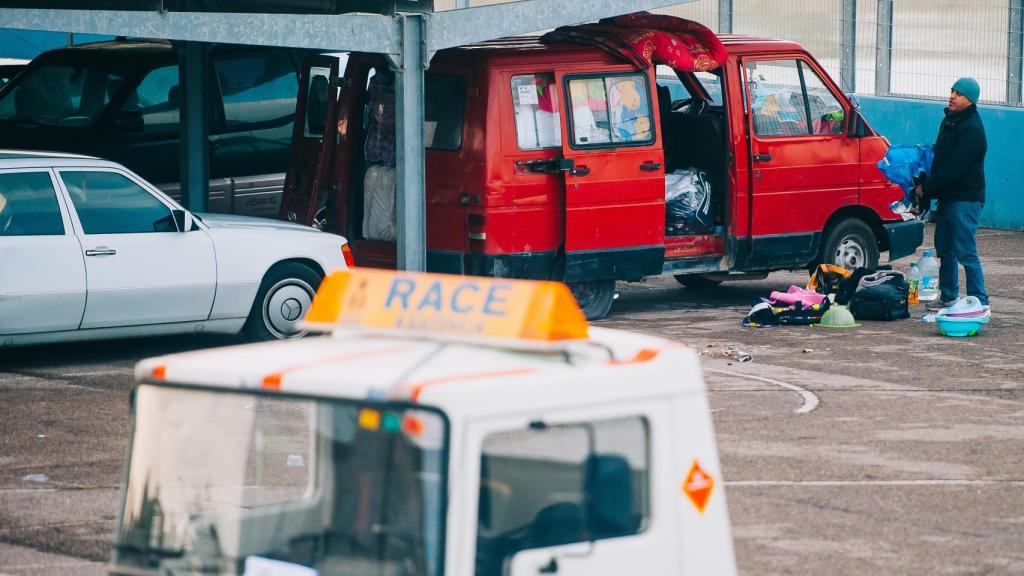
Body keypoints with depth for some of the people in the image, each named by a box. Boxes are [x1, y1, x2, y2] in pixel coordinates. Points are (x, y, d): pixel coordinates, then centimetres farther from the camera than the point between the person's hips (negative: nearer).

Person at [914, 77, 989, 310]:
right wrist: (925, 186, 5)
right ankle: (948, 297, 23)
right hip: (947, 196, 10)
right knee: (945, 249, 14)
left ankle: (979, 302, -10)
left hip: (965, 199, -10)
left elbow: (954, 168, -21)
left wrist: (927, 189, -15)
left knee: (966, 252, -11)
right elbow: (939, 157, 19)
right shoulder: (949, 121, 14)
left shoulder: (972, 129, -16)